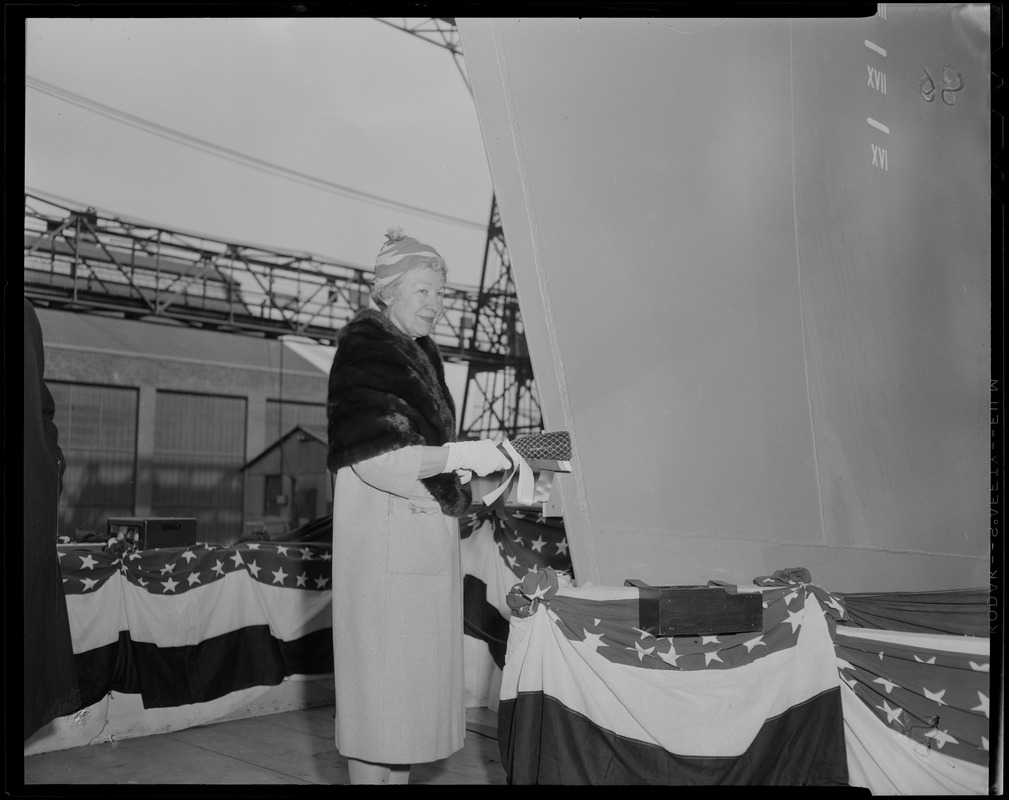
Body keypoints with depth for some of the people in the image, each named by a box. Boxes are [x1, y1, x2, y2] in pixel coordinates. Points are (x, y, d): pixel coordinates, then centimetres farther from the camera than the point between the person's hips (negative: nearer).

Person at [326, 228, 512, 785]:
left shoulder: (423, 355, 14)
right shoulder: (363, 351, -9)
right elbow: (375, 461, -18)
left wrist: (474, 465, 1)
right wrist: (460, 456, -21)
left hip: (429, 539, 8)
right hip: (383, 540, -8)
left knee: (418, 672, 12)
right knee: (380, 674, -1)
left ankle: (399, 773, 22)